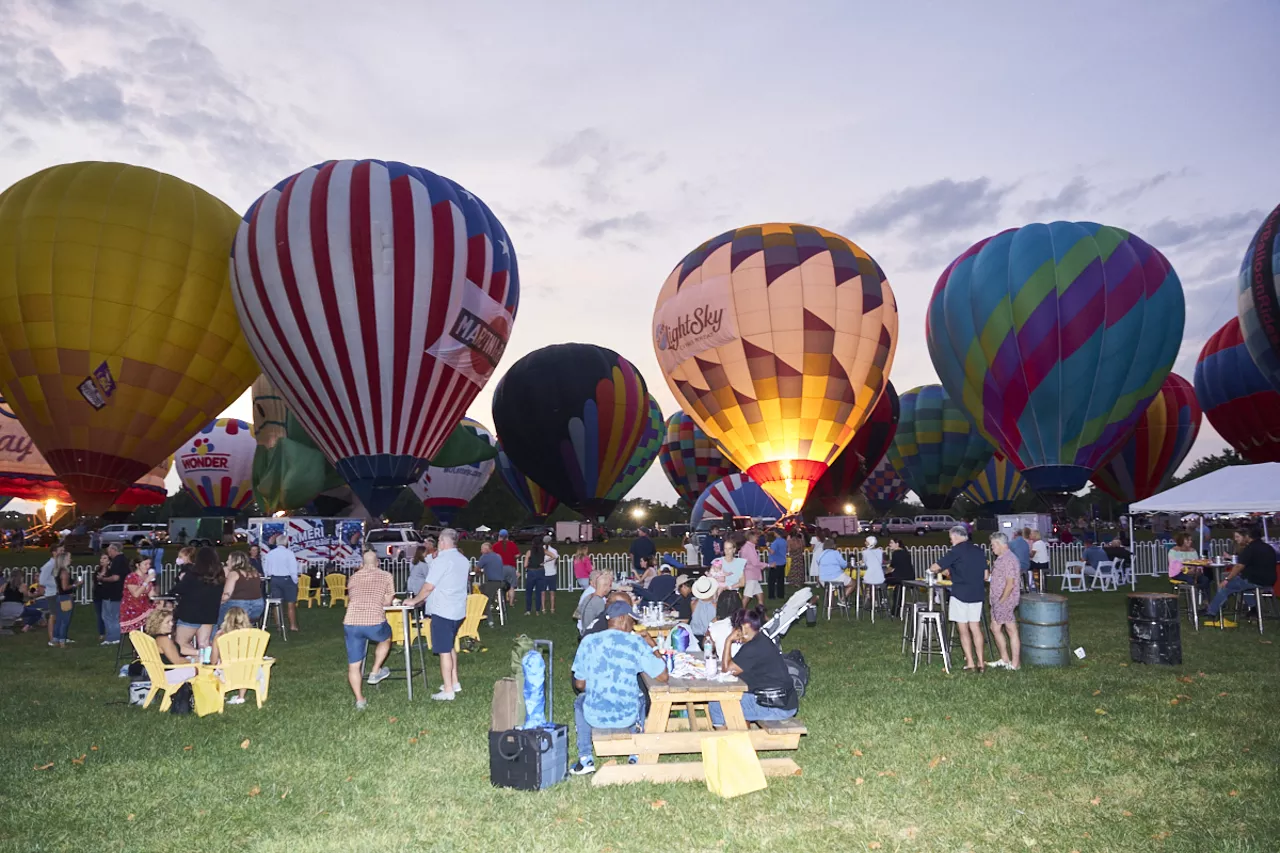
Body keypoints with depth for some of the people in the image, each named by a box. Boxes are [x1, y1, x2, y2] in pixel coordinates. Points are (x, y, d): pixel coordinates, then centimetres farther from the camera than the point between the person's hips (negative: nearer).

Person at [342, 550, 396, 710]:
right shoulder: (386, 576, 11)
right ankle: (375, 672, 29)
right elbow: (387, 602, 14)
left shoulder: (352, 578, 20)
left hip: (351, 623, 2)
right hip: (375, 623, -2)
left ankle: (360, 700, 17)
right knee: (386, 637, 32)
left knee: (353, 665, 14)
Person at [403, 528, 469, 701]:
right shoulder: (464, 560, 10)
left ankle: (448, 691, 0)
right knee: (450, 647, 21)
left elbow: (428, 587, -16)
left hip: (442, 611, -8)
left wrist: (414, 600, -1)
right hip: (458, 610, 8)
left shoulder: (441, 560, -15)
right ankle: (454, 682, 27)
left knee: (444, 651, -3)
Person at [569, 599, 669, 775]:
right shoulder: (636, 643, -9)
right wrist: (651, 646, 7)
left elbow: (579, 684, 4)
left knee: (580, 701, 35)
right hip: (627, 716, 0)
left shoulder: (588, 641, -4)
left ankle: (585, 759, 28)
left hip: (594, 716, 0)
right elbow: (663, 676, -5)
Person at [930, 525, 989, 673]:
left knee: (963, 629, 4)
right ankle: (981, 662, 10)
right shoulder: (979, 551, 7)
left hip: (960, 594, -5)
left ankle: (970, 662, 7)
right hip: (976, 594, 5)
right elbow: (985, 576, 12)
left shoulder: (957, 551, -10)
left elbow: (935, 567, -10)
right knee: (975, 628, 11)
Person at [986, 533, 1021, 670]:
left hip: (1005, 601, -10)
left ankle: (1015, 664, 7)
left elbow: (1010, 583, -22)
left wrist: (1001, 601, -20)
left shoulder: (1009, 559, -18)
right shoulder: (1001, 558, 14)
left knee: (1011, 631, -1)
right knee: (995, 628, 15)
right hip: (998, 600, 10)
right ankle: (1004, 659, 26)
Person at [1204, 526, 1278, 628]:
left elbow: (1239, 566, -16)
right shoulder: (1269, 548, 13)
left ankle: (1212, 612, 6)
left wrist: (1227, 579, -7)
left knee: (1224, 586, 2)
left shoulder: (1250, 548, -14)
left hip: (1255, 581, -8)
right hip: (1269, 581, 8)